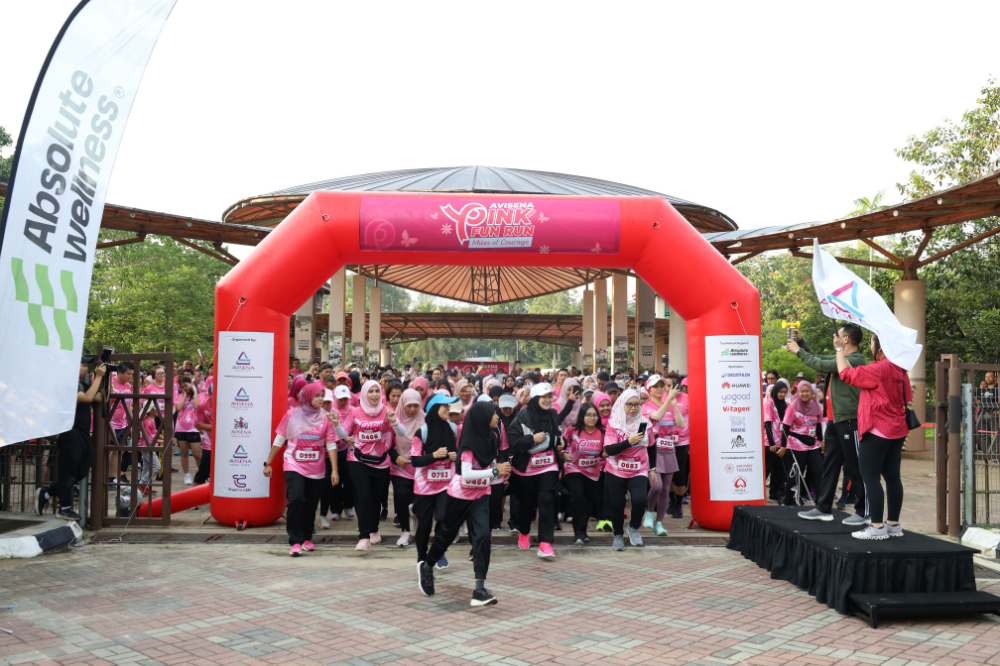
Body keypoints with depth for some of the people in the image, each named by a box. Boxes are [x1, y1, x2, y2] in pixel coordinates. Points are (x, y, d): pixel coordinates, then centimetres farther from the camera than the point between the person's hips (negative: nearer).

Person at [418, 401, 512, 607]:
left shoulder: (490, 437, -2)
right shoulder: (469, 442, -21)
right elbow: (466, 474, -28)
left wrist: (501, 470, -7)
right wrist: (494, 471, -31)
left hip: (481, 496, 4)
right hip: (460, 495, -4)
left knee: (482, 537, -13)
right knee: (446, 534, 14)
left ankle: (480, 590, -13)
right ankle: (426, 566, 42)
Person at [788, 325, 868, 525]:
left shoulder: (856, 360, -15)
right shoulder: (839, 357, 12)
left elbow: (822, 365, -19)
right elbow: (818, 358, 23)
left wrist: (799, 351, -9)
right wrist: (801, 342, 14)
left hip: (849, 420, -9)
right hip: (835, 420, 9)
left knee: (854, 467, -2)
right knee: (829, 464, 12)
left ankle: (863, 512, 9)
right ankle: (824, 508, 18)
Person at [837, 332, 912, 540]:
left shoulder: (878, 369, -18)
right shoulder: (899, 369, 10)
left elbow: (846, 374, -12)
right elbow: (907, 398, 17)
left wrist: (840, 349, 1)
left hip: (876, 431, -9)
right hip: (896, 430, 9)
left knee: (870, 477, -5)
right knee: (892, 476, 11)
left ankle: (877, 526, -6)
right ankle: (893, 524, 16)